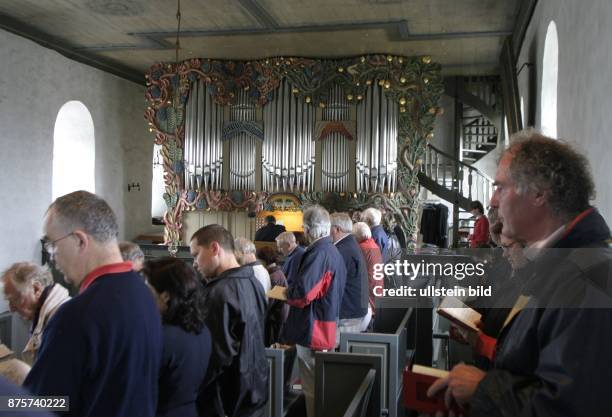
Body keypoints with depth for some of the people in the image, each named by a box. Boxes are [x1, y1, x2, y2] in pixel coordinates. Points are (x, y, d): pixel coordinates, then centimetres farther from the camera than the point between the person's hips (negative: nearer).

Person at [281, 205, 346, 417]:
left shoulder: (318, 252, -22)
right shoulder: (334, 252, 11)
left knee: (313, 389, 4)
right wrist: (293, 290, 12)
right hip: (326, 327, 10)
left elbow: (302, 292, -30)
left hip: (312, 330, -10)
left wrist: (287, 293, -10)